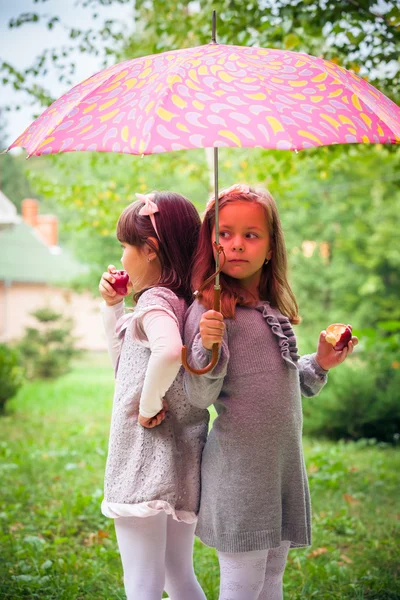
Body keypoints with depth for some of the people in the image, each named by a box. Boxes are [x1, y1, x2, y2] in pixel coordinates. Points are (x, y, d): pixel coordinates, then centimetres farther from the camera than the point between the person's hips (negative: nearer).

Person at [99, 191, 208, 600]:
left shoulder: (155, 300, -15)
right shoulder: (180, 302, 12)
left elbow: (169, 351, -39)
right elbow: (123, 358, 25)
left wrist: (149, 403, -25)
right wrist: (111, 307, 17)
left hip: (146, 462, -9)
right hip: (183, 460, 9)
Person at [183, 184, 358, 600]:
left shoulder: (276, 312, 10)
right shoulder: (209, 312, -12)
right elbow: (199, 397, -18)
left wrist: (319, 365, 8)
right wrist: (207, 348, -33)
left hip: (284, 464, 7)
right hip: (238, 469, -7)